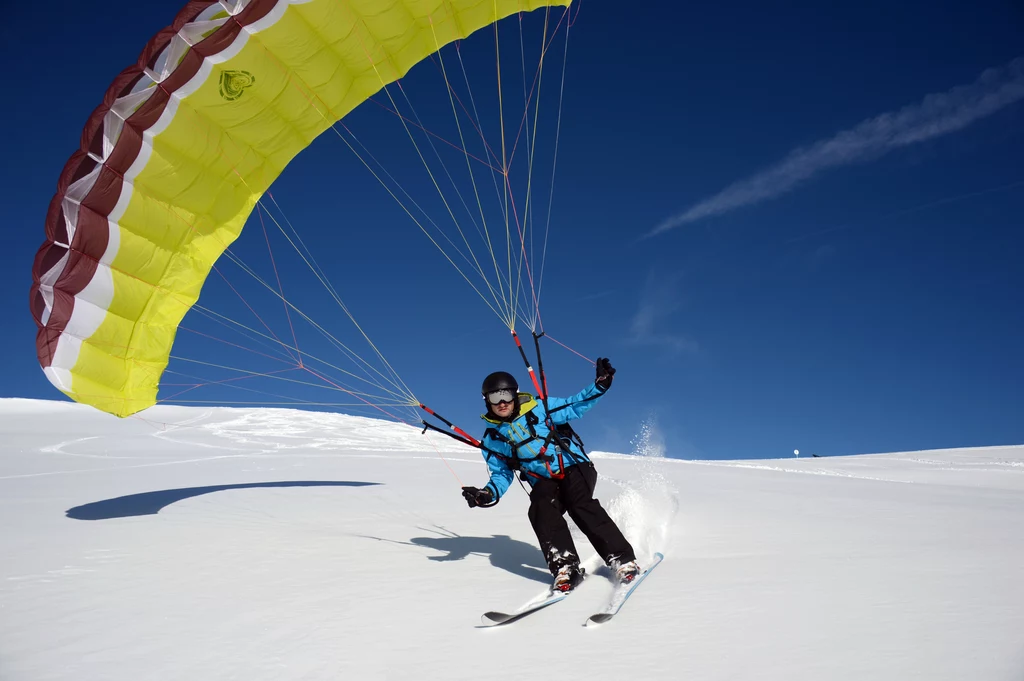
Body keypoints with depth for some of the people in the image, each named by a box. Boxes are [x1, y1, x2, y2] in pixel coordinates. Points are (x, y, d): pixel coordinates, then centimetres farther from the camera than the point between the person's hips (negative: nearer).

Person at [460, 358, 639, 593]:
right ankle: (565, 567, -30)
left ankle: (621, 559, -26)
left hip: (574, 467, -2)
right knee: (541, 511, -29)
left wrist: (599, 385, -13)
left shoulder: (539, 408, -1)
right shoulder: (492, 440, 8)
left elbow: (574, 407, 0)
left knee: (580, 505, -29)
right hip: (544, 482, 3)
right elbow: (502, 474, 14)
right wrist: (489, 494, -6)